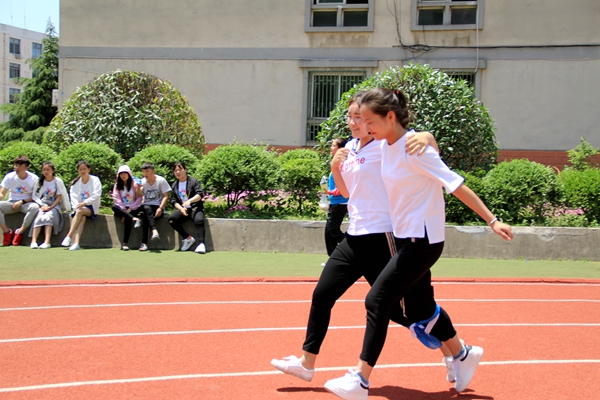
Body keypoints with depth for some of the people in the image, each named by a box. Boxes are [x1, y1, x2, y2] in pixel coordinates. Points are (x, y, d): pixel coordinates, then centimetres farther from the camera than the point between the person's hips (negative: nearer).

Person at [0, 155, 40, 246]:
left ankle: (20, 232, -23)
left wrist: (22, 202, -19)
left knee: (35, 207, -37)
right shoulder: (9, 177, -4)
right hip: (12, 203, 2)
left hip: (27, 204, -2)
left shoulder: (34, 178, -9)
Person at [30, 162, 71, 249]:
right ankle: (33, 241, -37)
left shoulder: (58, 181, 0)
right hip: (43, 205, 2)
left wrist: (50, 207, -13)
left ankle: (47, 242, -40)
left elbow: (59, 197, -2)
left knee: (48, 217, -31)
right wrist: (42, 205, -9)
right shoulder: (39, 182, 8)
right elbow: (35, 196, 7)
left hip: (54, 205, -2)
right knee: (38, 218, -26)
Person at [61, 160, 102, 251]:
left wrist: (84, 203, -22)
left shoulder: (95, 180, 3)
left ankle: (69, 236, -38)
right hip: (79, 208, 2)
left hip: (91, 207, -2)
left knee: (80, 211, -34)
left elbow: (96, 195, -9)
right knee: (82, 218, -31)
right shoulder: (75, 182, 13)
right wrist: (77, 206, -16)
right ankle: (75, 243, -48)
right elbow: (73, 197, 4)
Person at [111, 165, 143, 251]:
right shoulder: (117, 185, 14)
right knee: (114, 207, -32)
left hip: (133, 209, -3)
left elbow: (139, 199, -1)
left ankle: (125, 243, -37)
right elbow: (116, 199, 1)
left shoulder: (135, 184, 6)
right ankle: (134, 219, -43)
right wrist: (124, 210, -13)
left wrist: (130, 209, -11)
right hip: (122, 209, 3)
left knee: (127, 218, -35)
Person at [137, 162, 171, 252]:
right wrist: (138, 188, -18)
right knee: (146, 209, -35)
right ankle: (154, 230, -49)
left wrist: (160, 208, -18)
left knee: (145, 216, -33)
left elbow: (166, 196, -4)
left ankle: (144, 243, -37)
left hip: (157, 207, -3)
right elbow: (138, 196, 2)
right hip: (146, 206, 3)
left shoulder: (161, 180, -1)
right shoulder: (142, 181, 9)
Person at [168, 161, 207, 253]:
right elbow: (174, 201, 10)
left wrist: (189, 201, -27)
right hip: (181, 209, 4)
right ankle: (188, 238, -16)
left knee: (199, 220, -36)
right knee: (171, 219, -26)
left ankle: (201, 244, -38)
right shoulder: (174, 185, 16)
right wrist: (181, 209, -10)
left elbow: (199, 195, -9)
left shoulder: (193, 181, 3)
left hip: (195, 208, -4)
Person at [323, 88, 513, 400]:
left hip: (423, 240, -9)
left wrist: (492, 221, -17)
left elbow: (457, 186, -18)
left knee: (377, 300, -12)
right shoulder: (385, 146, 3)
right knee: (422, 304, 17)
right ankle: (463, 355, 38)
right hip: (405, 237, 9)